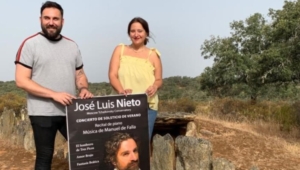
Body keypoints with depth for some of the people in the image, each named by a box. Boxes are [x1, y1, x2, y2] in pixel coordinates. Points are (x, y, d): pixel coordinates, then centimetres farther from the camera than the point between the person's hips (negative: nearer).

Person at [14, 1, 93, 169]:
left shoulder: (72, 45, 10)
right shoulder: (30, 44, -5)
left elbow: (80, 74, 17)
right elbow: (21, 80, -11)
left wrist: (84, 88, -6)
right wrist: (54, 94, -19)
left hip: (71, 111, 5)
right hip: (43, 113, -4)